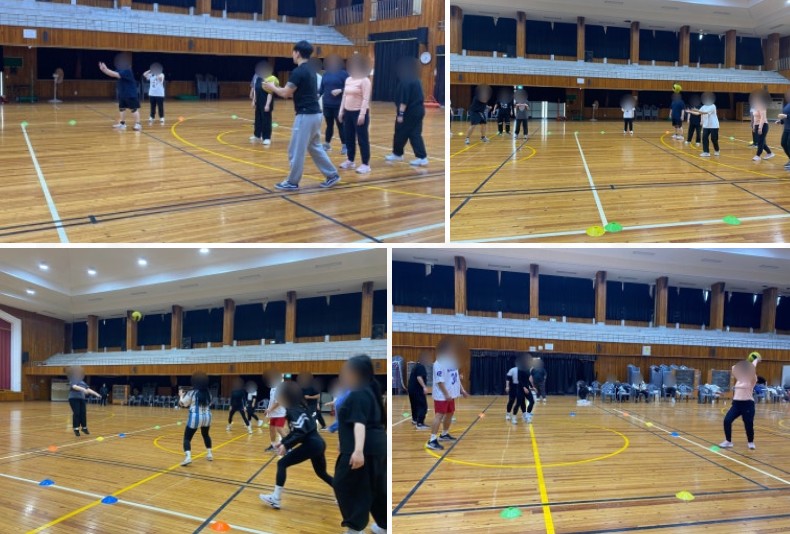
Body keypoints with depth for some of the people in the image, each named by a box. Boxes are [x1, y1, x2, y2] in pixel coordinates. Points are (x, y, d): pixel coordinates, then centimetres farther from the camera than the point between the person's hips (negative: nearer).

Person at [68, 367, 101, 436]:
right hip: (74, 399, -7)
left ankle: (84, 428, 17)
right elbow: (75, 387, -26)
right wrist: (83, 389, -39)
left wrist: (96, 394, 10)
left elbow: (89, 389, 17)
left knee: (83, 414, 4)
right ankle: (76, 429, -6)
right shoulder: (72, 381, -5)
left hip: (82, 399, 7)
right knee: (76, 413, -10)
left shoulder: (82, 382, 18)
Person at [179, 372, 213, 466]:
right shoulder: (208, 393, 6)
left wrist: (181, 395, 22)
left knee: (187, 438, -1)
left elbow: (183, 403, 3)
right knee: (205, 435, 30)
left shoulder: (191, 393, -8)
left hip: (195, 417, -5)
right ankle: (209, 454, 32)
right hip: (207, 416, 5)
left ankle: (188, 457, -23)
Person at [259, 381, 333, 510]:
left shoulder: (294, 411, -14)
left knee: (282, 463, -6)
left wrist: (286, 445, -21)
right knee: (321, 473, 25)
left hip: (311, 445, -10)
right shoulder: (297, 408, 15)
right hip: (317, 443, 10)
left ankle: (275, 499, -8)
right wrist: (283, 442, 15)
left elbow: (300, 433, -23)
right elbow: (296, 431, 21)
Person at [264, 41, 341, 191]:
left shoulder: (298, 71, -15)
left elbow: (286, 93, -14)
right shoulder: (310, 71, 14)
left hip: (306, 115, -9)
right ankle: (332, 175, 20)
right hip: (315, 113, 9)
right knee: (315, 147, 18)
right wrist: (277, 88, 20)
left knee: (296, 151, 0)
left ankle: (292, 182, 7)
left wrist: (272, 88, 4)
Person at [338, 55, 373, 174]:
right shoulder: (348, 80, 12)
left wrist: (362, 114, -23)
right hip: (348, 112, 8)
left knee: (362, 139, -4)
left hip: (359, 112, -8)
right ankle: (350, 161, 26)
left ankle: (366, 164, -1)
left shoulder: (365, 81, -11)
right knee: (349, 138, 13)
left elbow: (366, 99, -17)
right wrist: (341, 111, 13)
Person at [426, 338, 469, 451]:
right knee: (439, 416, -13)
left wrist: (462, 390, 14)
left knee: (449, 414, 19)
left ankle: (444, 434, 37)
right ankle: (432, 440, -16)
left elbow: (456, 378, 18)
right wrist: (446, 394, -26)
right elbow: (440, 381, -24)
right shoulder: (439, 364, -20)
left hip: (451, 394, 10)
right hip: (441, 395, -9)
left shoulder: (452, 362, 9)